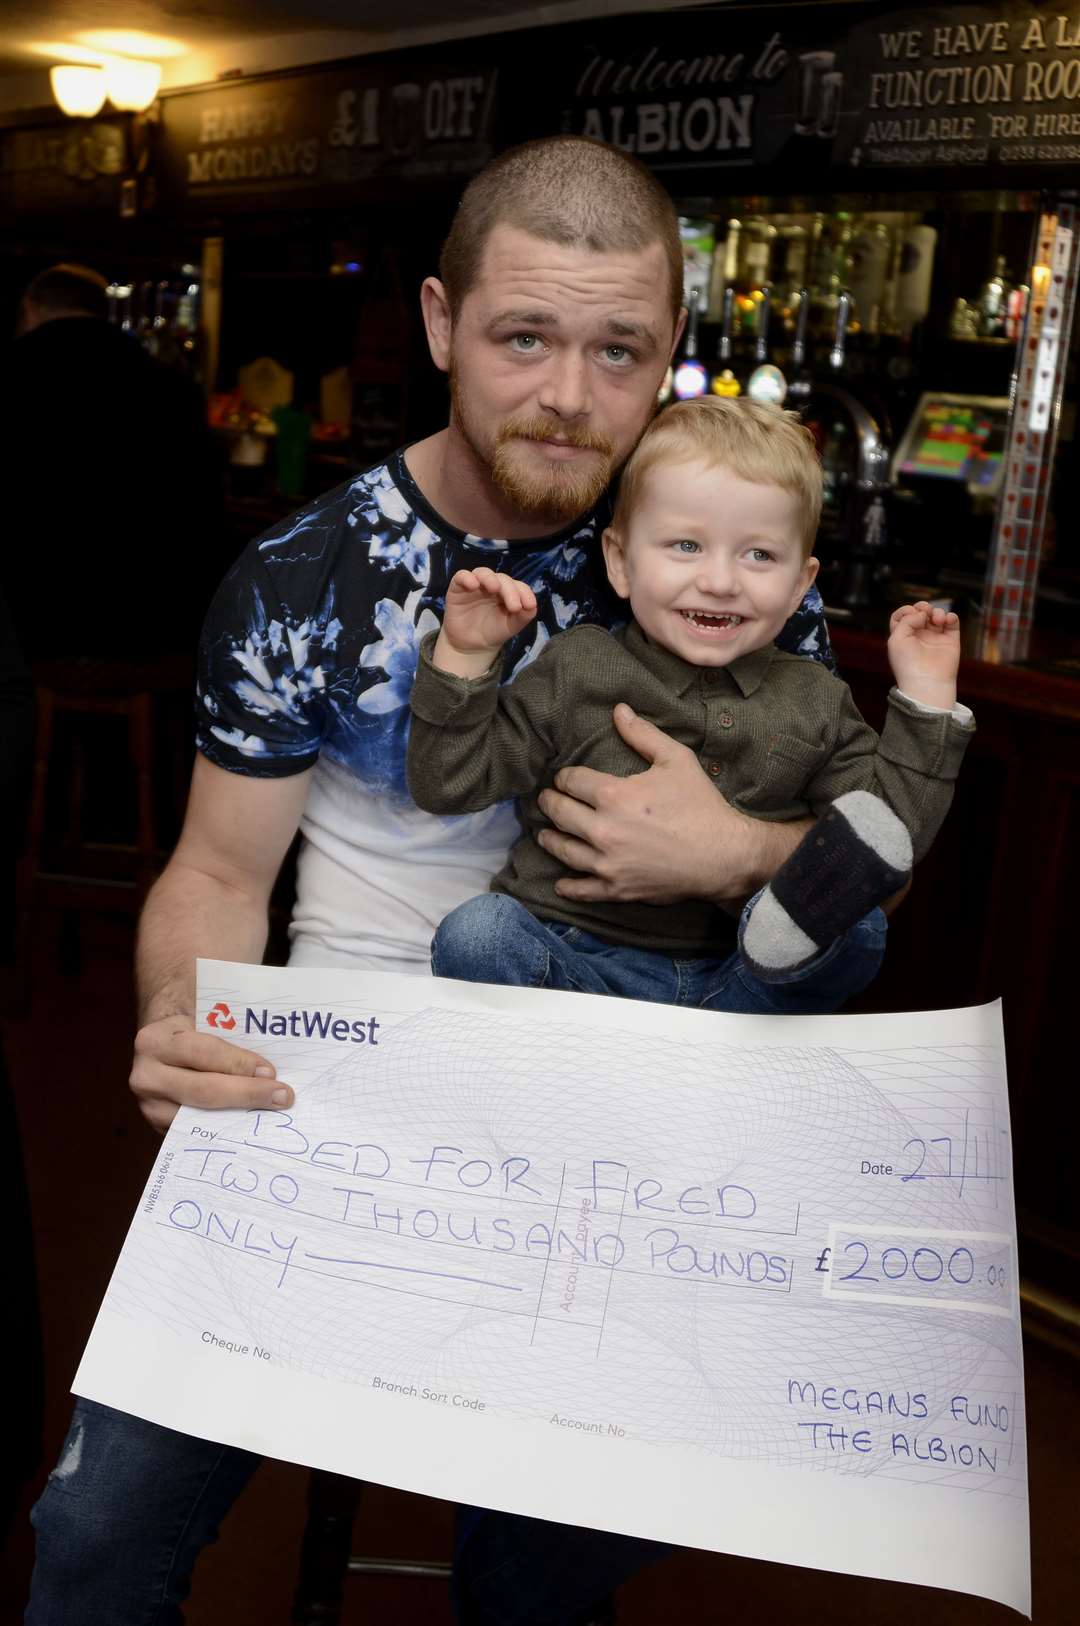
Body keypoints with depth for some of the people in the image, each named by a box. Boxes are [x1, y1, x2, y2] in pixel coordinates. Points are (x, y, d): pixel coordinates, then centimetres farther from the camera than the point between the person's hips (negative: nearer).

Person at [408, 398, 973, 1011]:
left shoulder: (816, 703, 9)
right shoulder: (576, 671, 1)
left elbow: (891, 829, 7)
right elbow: (450, 783, 1)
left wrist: (927, 696, 5)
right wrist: (464, 658, -11)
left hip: (736, 983, 2)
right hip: (577, 966, -2)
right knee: (474, 935, -28)